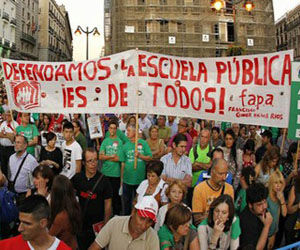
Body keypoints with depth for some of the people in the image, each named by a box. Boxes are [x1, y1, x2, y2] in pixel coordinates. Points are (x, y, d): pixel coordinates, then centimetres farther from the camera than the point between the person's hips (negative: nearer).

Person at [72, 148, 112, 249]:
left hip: (97, 225, -2)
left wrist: (106, 224, -6)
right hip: (80, 223, 3)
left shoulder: (103, 180, -11)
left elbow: (108, 203, -7)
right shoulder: (77, 178, -3)